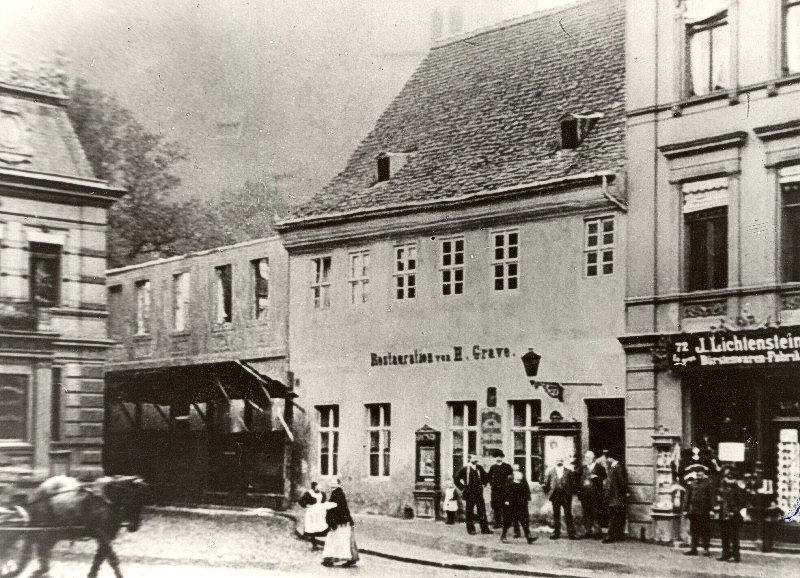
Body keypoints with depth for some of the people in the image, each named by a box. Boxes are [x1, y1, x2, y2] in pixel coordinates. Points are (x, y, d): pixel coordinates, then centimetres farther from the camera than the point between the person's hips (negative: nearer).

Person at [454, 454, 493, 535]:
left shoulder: (479, 468, 5)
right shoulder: (465, 469, -6)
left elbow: (486, 477, 21)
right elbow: (456, 479, -1)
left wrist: (483, 483, 7)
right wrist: (462, 488, -4)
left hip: (479, 493, 3)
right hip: (469, 494, -3)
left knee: (482, 511, 1)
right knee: (470, 512, 3)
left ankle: (484, 529, 4)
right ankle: (471, 529, 11)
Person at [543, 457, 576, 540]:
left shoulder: (569, 472, 5)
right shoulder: (551, 472, 8)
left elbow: (573, 483, 4)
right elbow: (546, 482, 8)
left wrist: (571, 492, -4)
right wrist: (548, 492, 1)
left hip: (566, 495, -2)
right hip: (555, 495, 2)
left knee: (568, 514, -2)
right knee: (556, 515, 7)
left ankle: (571, 533, 0)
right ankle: (556, 532, 13)